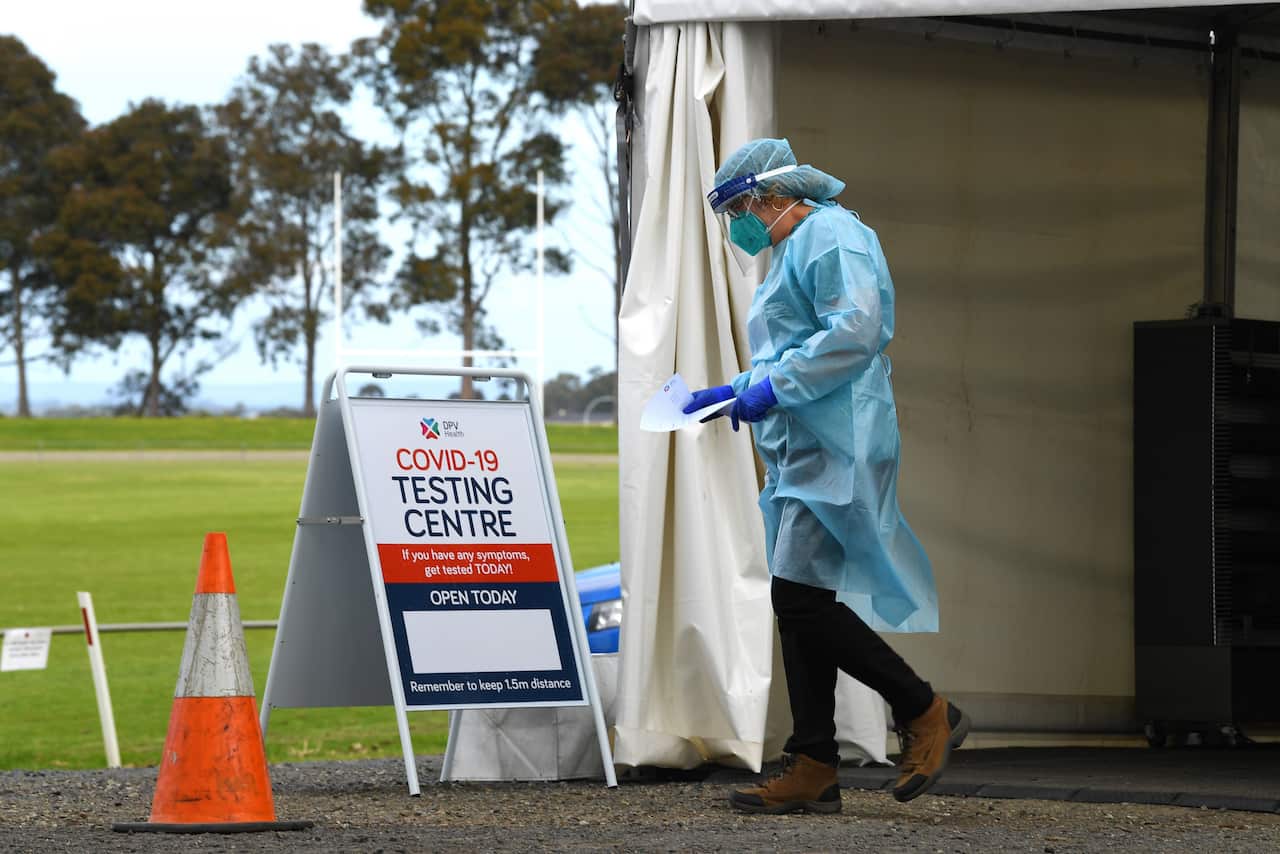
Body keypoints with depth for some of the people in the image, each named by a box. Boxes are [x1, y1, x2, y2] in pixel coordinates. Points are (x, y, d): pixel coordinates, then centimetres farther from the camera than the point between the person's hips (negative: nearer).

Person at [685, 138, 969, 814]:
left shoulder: (829, 234, -8)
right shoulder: (793, 251, 25)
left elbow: (856, 329, -22)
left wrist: (775, 387, -20)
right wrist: (735, 393, 22)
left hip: (837, 448, -11)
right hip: (802, 453, 11)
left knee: (802, 597, -17)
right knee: (798, 606, 7)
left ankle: (926, 714, -6)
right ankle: (812, 771, 7)